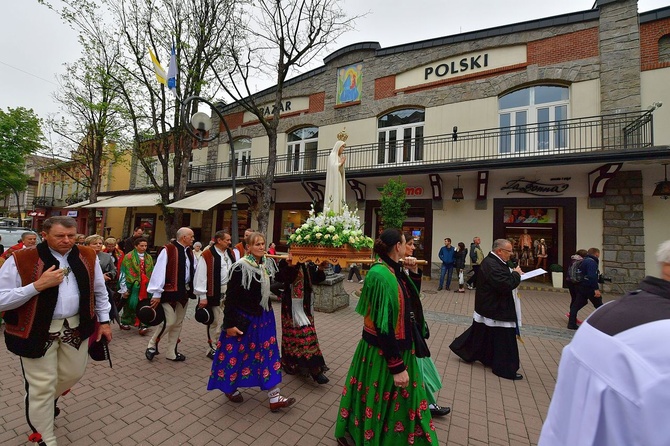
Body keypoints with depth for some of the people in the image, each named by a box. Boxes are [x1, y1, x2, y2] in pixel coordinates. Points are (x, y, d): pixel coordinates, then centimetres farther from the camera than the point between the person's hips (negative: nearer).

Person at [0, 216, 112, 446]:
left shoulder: (88, 257, -3)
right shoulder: (21, 260, -13)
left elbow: (99, 291, 7)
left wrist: (104, 321, 8)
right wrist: (38, 285, -26)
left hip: (76, 327, 4)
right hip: (38, 331, -4)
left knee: (74, 373, 19)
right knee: (42, 385, 8)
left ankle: (47, 401, 53)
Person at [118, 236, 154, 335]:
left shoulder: (149, 258, 9)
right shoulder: (129, 257, -5)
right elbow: (123, 273, -7)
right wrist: (124, 289, -9)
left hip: (145, 286, 3)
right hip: (133, 286, -3)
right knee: (130, 305, 6)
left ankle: (142, 324, 3)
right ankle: (125, 322, 25)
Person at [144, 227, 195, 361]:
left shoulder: (190, 253, 9)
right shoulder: (168, 250, -13)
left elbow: (194, 273, 10)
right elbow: (159, 272, -16)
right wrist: (156, 293, -17)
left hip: (184, 292, 7)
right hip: (170, 291, -7)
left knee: (178, 323, 13)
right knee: (170, 321, -7)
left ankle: (170, 352, 26)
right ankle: (152, 344, 21)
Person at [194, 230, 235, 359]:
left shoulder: (231, 253, 8)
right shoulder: (208, 255, -12)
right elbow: (201, 276, -13)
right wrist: (202, 296, -13)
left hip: (229, 292, 6)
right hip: (215, 293, -6)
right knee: (216, 322, 4)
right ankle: (212, 348, 23)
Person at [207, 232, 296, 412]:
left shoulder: (267, 264, -1)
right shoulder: (241, 267, -20)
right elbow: (230, 297, -17)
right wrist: (230, 323, -16)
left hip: (263, 317, 6)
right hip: (244, 317, -6)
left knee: (269, 352, 8)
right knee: (236, 353, 13)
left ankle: (274, 397, 17)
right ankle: (230, 388, 40)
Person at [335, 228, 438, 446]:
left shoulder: (393, 271, 0)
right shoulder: (380, 275, -27)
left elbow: (409, 300, 15)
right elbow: (384, 324, -27)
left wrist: (412, 272, 1)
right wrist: (397, 366, -22)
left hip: (398, 346, 9)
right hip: (383, 352, -9)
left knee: (400, 400, 26)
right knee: (380, 402, 13)